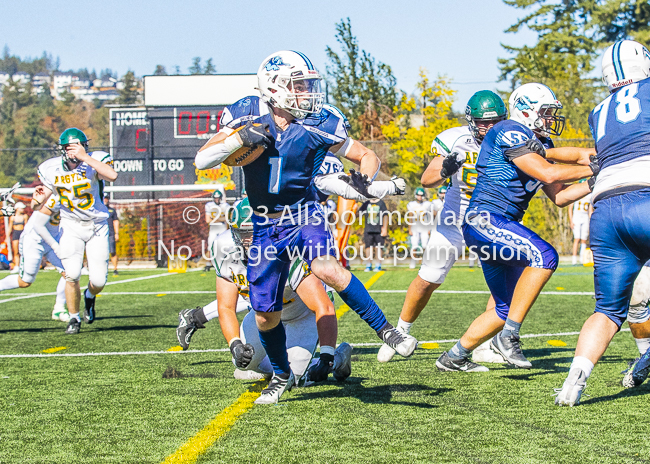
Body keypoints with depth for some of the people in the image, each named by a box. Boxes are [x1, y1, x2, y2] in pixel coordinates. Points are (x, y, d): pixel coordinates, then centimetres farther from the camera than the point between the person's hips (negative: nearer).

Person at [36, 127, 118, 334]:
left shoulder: (95, 161, -18)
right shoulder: (52, 170, -8)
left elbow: (112, 175, -40)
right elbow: (39, 204, 4)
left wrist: (85, 157, -41)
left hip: (97, 226, -1)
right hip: (71, 226, 1)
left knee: (98, 280, -3)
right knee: (72, 275, -13)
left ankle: (90, 296, 35)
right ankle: (74, 318, 10)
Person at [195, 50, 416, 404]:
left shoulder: (319, 125, -13)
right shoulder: (247, 115, -10)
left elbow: (367, 156, -3)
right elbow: (202, 160, -11)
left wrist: (363, 179, -26)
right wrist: (240, 139, -27)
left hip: (305, 215, -2)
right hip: (266, 225, 2)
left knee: (327, 269, -34)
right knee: (265, 315, 6)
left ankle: (386, 331, -23)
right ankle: (281, 375, 33)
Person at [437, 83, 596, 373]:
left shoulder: (539, 143, 19)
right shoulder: (510, 132, -10)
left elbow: (559, 197, 17)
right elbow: (548, 174, -20)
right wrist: (593, 169, -12)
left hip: (500, 228, 10)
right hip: (484, 221, -10)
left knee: (507, 309, 12)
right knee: (544, 256, -29)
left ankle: (455, 357, 24)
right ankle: (508, 336, -23)